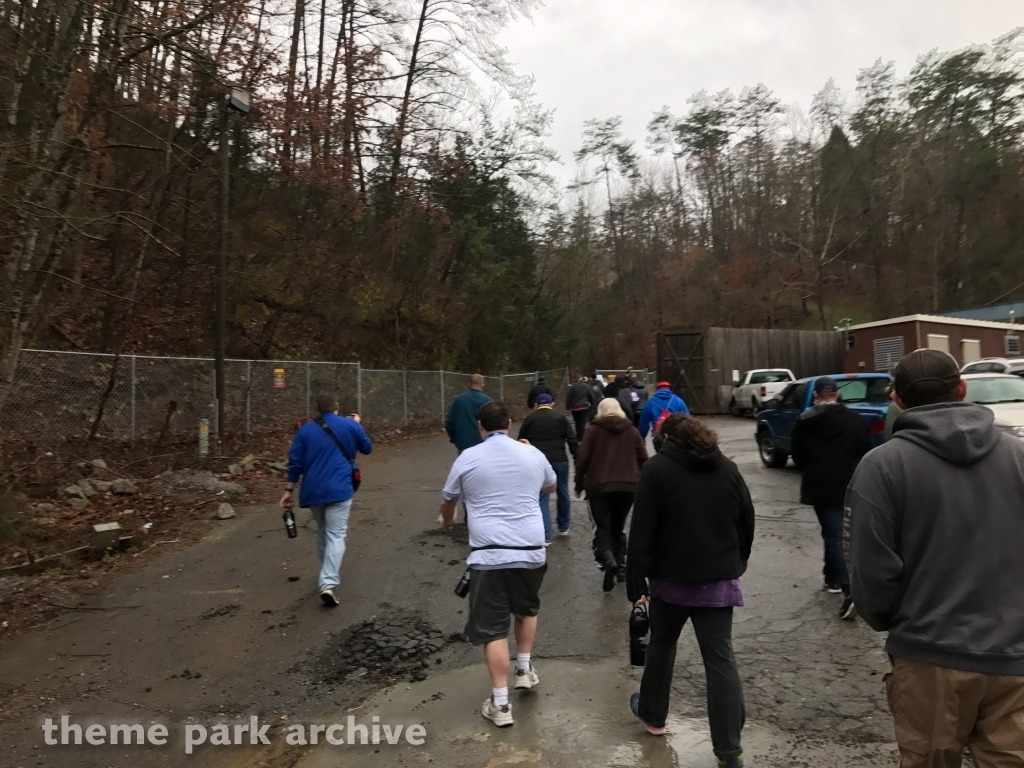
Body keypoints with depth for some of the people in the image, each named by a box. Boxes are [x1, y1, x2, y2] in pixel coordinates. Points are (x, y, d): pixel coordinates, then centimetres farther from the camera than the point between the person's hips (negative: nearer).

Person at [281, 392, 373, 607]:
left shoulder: (305, 430, 6)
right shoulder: (351, 425, 2)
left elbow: (295, 463, 3)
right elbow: (367, 448, 17)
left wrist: (288, 490, 8)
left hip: (313, 491, 3)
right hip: (339, 490, -3)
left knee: (322, 533, 21)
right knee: (335, 535, -7)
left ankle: (327, 576, 34)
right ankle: (328, 583, -22)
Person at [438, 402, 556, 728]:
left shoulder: (468, 458, -1)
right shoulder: (533, 454, 4)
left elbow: (448, 501, 15)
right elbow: (551, 487, 25)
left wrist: (446, 519, 37)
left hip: (488, 555, -2)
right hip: (531, 550, 3)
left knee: (493, 629, 5)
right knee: (527, 609, 29)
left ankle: (500, 704, 9)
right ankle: (524, 669, 34)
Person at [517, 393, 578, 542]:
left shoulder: (529, 419, 9)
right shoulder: (561, 418, 7)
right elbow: (572, 441, -1)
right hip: (559, 461, 1)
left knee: (542, 497, 2)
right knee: (563, 493, 19)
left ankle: (545, 536, -5)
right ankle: (563, 528, 34)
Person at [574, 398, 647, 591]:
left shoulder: (593, 430, 3)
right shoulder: (632, 431, 12)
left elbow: (582, 459, -3)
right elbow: (643, 459, 10)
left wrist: (579, 484, 7)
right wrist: (639, 481, 21)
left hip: (600, 487, -3)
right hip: (628, 486, 3)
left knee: (603, 528, -1)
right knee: (618, 528, 18)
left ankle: (608, 561, -26)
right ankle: (621, 567, 15)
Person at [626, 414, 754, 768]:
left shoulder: (657, 468, -8)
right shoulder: (728, 468, 5)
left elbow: (642, 532, -12)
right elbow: (747, 521, 13)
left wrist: (636, 583, -7)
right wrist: (736, 562, 27)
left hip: (672, 577, -2)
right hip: (719, 580, 3)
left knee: (661, 645, 19)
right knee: (721, 659, 4)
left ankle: (652, 715, 35)